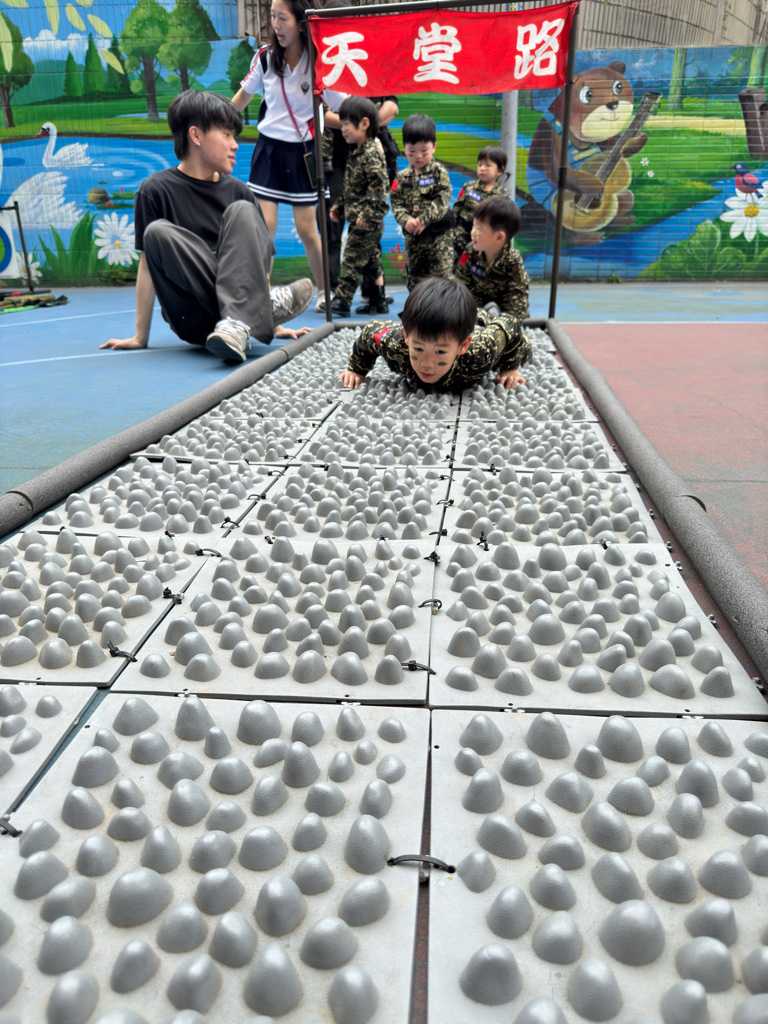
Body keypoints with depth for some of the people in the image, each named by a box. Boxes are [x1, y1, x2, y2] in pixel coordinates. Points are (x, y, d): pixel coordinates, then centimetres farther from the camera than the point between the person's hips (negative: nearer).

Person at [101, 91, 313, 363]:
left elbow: (259, 257, 12)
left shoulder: (238, 190, 12)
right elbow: (148, 263, 1)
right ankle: (264, 306, -27)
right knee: (158, 232, -21)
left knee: (241, 210, -12)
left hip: (237, 296, 2)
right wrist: (140, 337, -2)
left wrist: (274, 326, 7)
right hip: (194, 321, -2)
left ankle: (237, 325, -33)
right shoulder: (155, 190, 2)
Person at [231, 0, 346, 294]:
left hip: (301, 152, -2)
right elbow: (243, 97, 13)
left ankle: (324, 291, 19)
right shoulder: (265, 57, -3)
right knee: (263, 226, -5)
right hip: (268, 148, 2)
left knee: (306, 228, 2)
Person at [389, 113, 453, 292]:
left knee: (442, 274, -8)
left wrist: (424, 220, -22)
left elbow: (442, 200, -14)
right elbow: (396, 203, 1)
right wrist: (406, 220, -18)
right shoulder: (403, 177, 6)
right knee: (415, 276, 13)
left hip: (438, 234, -4)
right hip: (412, 236, 4)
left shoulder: (439, 172, -5)